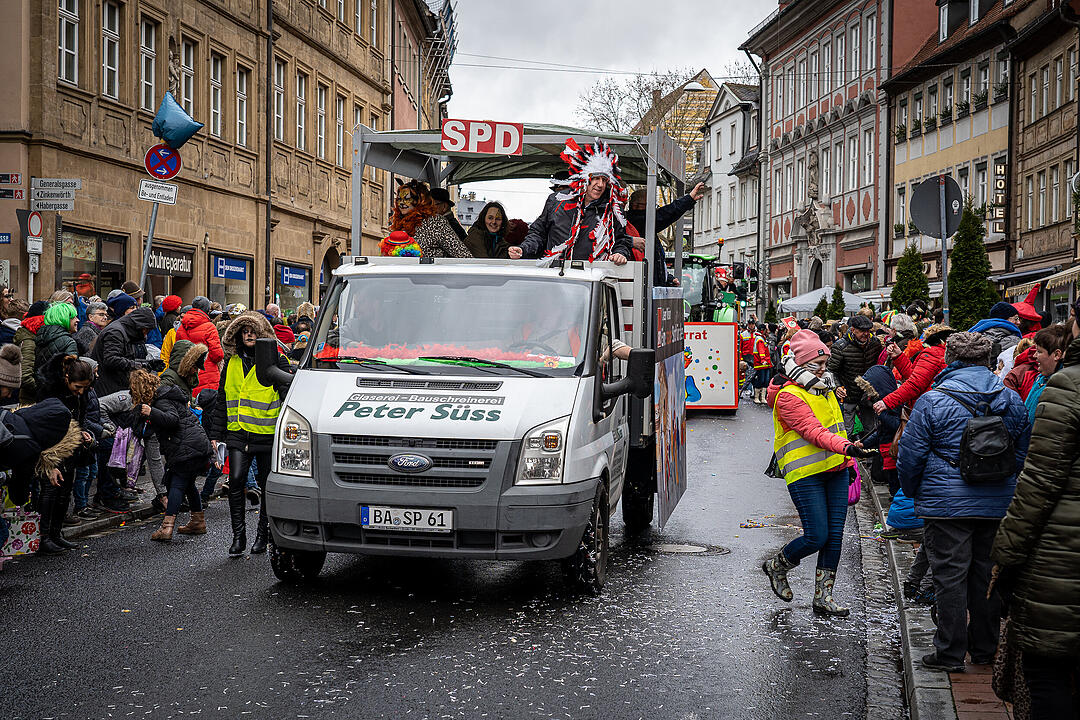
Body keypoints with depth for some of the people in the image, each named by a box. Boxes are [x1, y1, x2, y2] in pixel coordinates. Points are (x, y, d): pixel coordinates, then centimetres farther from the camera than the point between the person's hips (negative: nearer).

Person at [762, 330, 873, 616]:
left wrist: (848, 453, 27)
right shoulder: (788, 397, -14)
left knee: (834, 536, 3)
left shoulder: (824, 388, 14)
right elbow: (813, 432, -26)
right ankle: (776, 566, 19)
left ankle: (823, 596, 12)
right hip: (805, 474, -8)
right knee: (816, 537, -9)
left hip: (836, 469, 8)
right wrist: (846, 447, -38)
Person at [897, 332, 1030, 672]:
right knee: (986, 574, 14)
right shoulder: (1012, 401, 4)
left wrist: (913, 492, 9)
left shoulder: (933, 401, -11)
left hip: (946, 503, -5)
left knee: (950, 576, 1)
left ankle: (950, 652, 6)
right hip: (997, 504, 5)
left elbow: (910, 456, -7)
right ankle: (985, 648, 24)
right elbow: (1022, 454, 13)